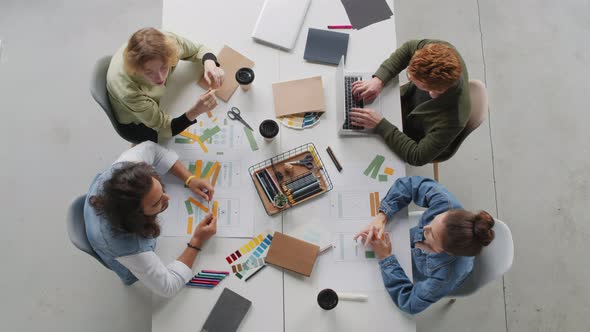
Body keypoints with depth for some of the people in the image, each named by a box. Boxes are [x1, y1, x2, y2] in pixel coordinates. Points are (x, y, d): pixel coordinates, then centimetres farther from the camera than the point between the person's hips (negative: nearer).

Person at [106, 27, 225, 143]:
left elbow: (199, 49, -13)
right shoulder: (127, 90, -43)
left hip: (162, 96, 4)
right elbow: (163, 128, -31)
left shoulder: (167, 41, -34)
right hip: (138, 123, -4)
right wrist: (195, 111, -50)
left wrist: (210, 64, -38)